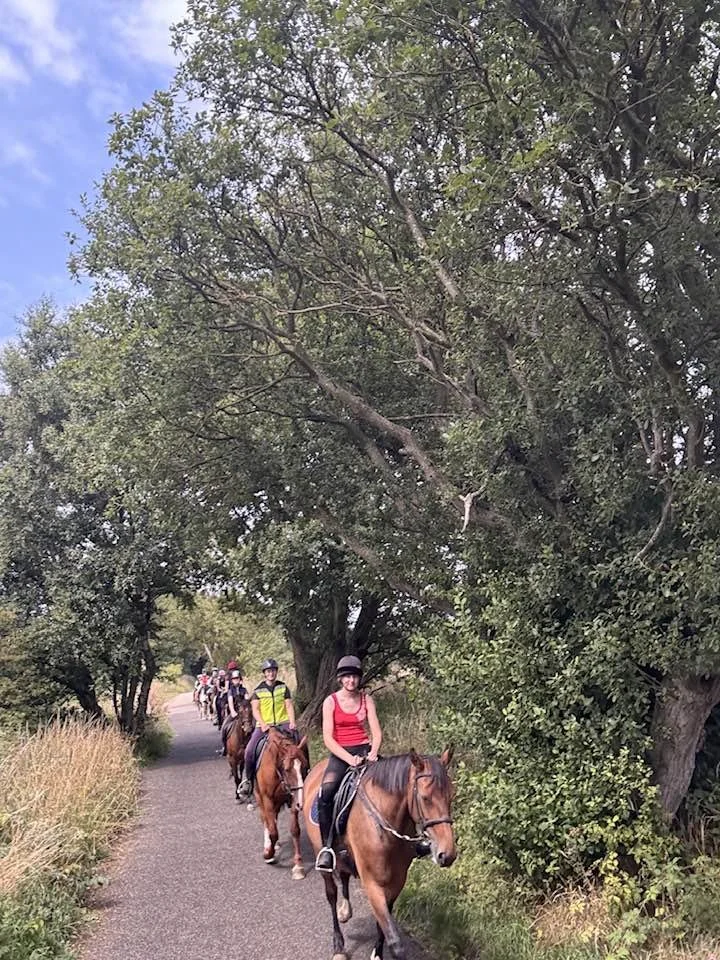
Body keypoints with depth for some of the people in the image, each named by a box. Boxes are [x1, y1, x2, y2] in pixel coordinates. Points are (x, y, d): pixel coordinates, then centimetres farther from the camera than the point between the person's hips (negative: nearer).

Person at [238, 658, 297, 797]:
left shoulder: (283, 687, 8)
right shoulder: (258, 690, 4)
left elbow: (289, 706, 4)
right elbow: (255, 709, -3)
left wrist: (292, 723, -11)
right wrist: (263, 724, -18)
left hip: (283, 722, 1)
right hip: (264, 725, -1)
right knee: (249, 750, -17)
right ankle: (247, 779, 4)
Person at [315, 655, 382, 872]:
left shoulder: (366, 700, 7)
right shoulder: (331, 701, -1)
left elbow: (376, 732, 4)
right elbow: (328, 738, -7)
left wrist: (373, 752, -17)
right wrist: (349, 758, -20)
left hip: (364, 750, 2)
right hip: (340, 754, -2)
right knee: (326, 793, -28)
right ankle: (326, 847, -15)